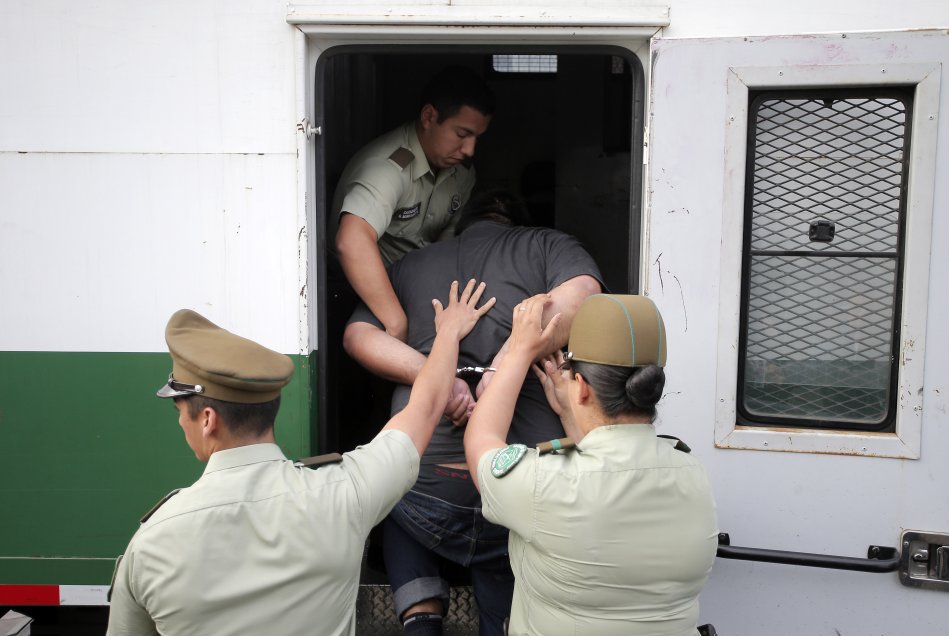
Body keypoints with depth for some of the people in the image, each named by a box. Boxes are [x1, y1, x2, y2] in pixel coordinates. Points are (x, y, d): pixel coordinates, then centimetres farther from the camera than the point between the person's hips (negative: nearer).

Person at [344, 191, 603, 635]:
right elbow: (582, 294, -11)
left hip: (426, 496, 1)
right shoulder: (546, 244, 10)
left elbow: (357, 334, 2)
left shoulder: (407, 267, 18)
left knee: (397, 505, 36)